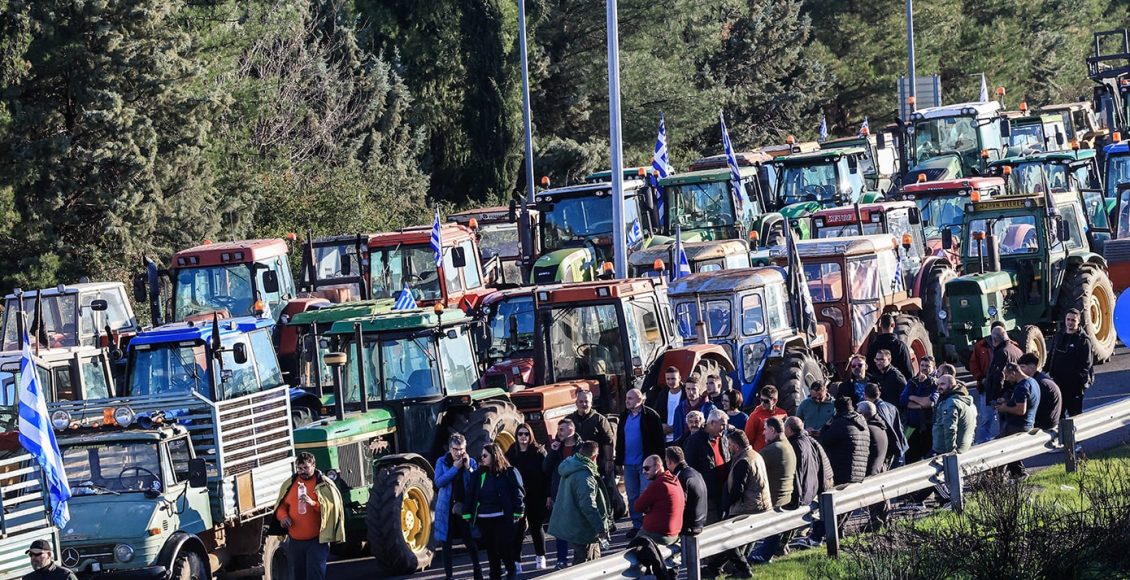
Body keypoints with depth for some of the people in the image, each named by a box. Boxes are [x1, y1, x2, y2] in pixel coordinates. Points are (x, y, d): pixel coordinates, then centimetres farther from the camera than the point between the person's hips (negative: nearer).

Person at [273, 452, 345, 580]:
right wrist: (282, 516, -4)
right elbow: (280, 505, 19)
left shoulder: (324, 485, -5)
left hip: (317, 541, -5)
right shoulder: (289, 484, 10)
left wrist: (313, 503, -28)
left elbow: (332, 507, -13)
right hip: (295, 542, 5)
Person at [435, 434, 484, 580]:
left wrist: (468, 468, -17)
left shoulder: (471, 462, 2)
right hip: (447, 508, 0)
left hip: (465, 507, 0)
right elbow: (438, 482, -14)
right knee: (447, 543, 4)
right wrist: (455, 468, -19)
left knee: (470, 541, 3)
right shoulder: (442, 462, -1)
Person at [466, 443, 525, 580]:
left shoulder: (509, 473, -4)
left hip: (503, 519, -5)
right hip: (484, 520, 5)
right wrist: (467, 514, 2)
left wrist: (517, 513, -14)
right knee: (491, 549, 9)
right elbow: (471, 495, 9)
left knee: (504, 548, -6)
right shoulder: (478, 474, 11)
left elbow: (518, 493, -7)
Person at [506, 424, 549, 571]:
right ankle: (516, 560, 1)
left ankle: (540, 557, 24)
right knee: (519, 528, -1)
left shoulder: (539, 452, -3)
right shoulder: (512, 453, 1)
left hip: (536, 497, -1)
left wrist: (548, 494, -8)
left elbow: (546, 474, -4)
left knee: (536, 526, 10)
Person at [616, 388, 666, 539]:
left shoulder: (650, 416, -9)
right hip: (629, 464, 6)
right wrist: (619, 460, 11)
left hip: (645, 463, -6)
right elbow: (619, 439, 15)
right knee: (632, 496, 12)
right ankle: (637, 525, 21)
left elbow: (658, 440, -10)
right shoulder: (624, 416, 10)